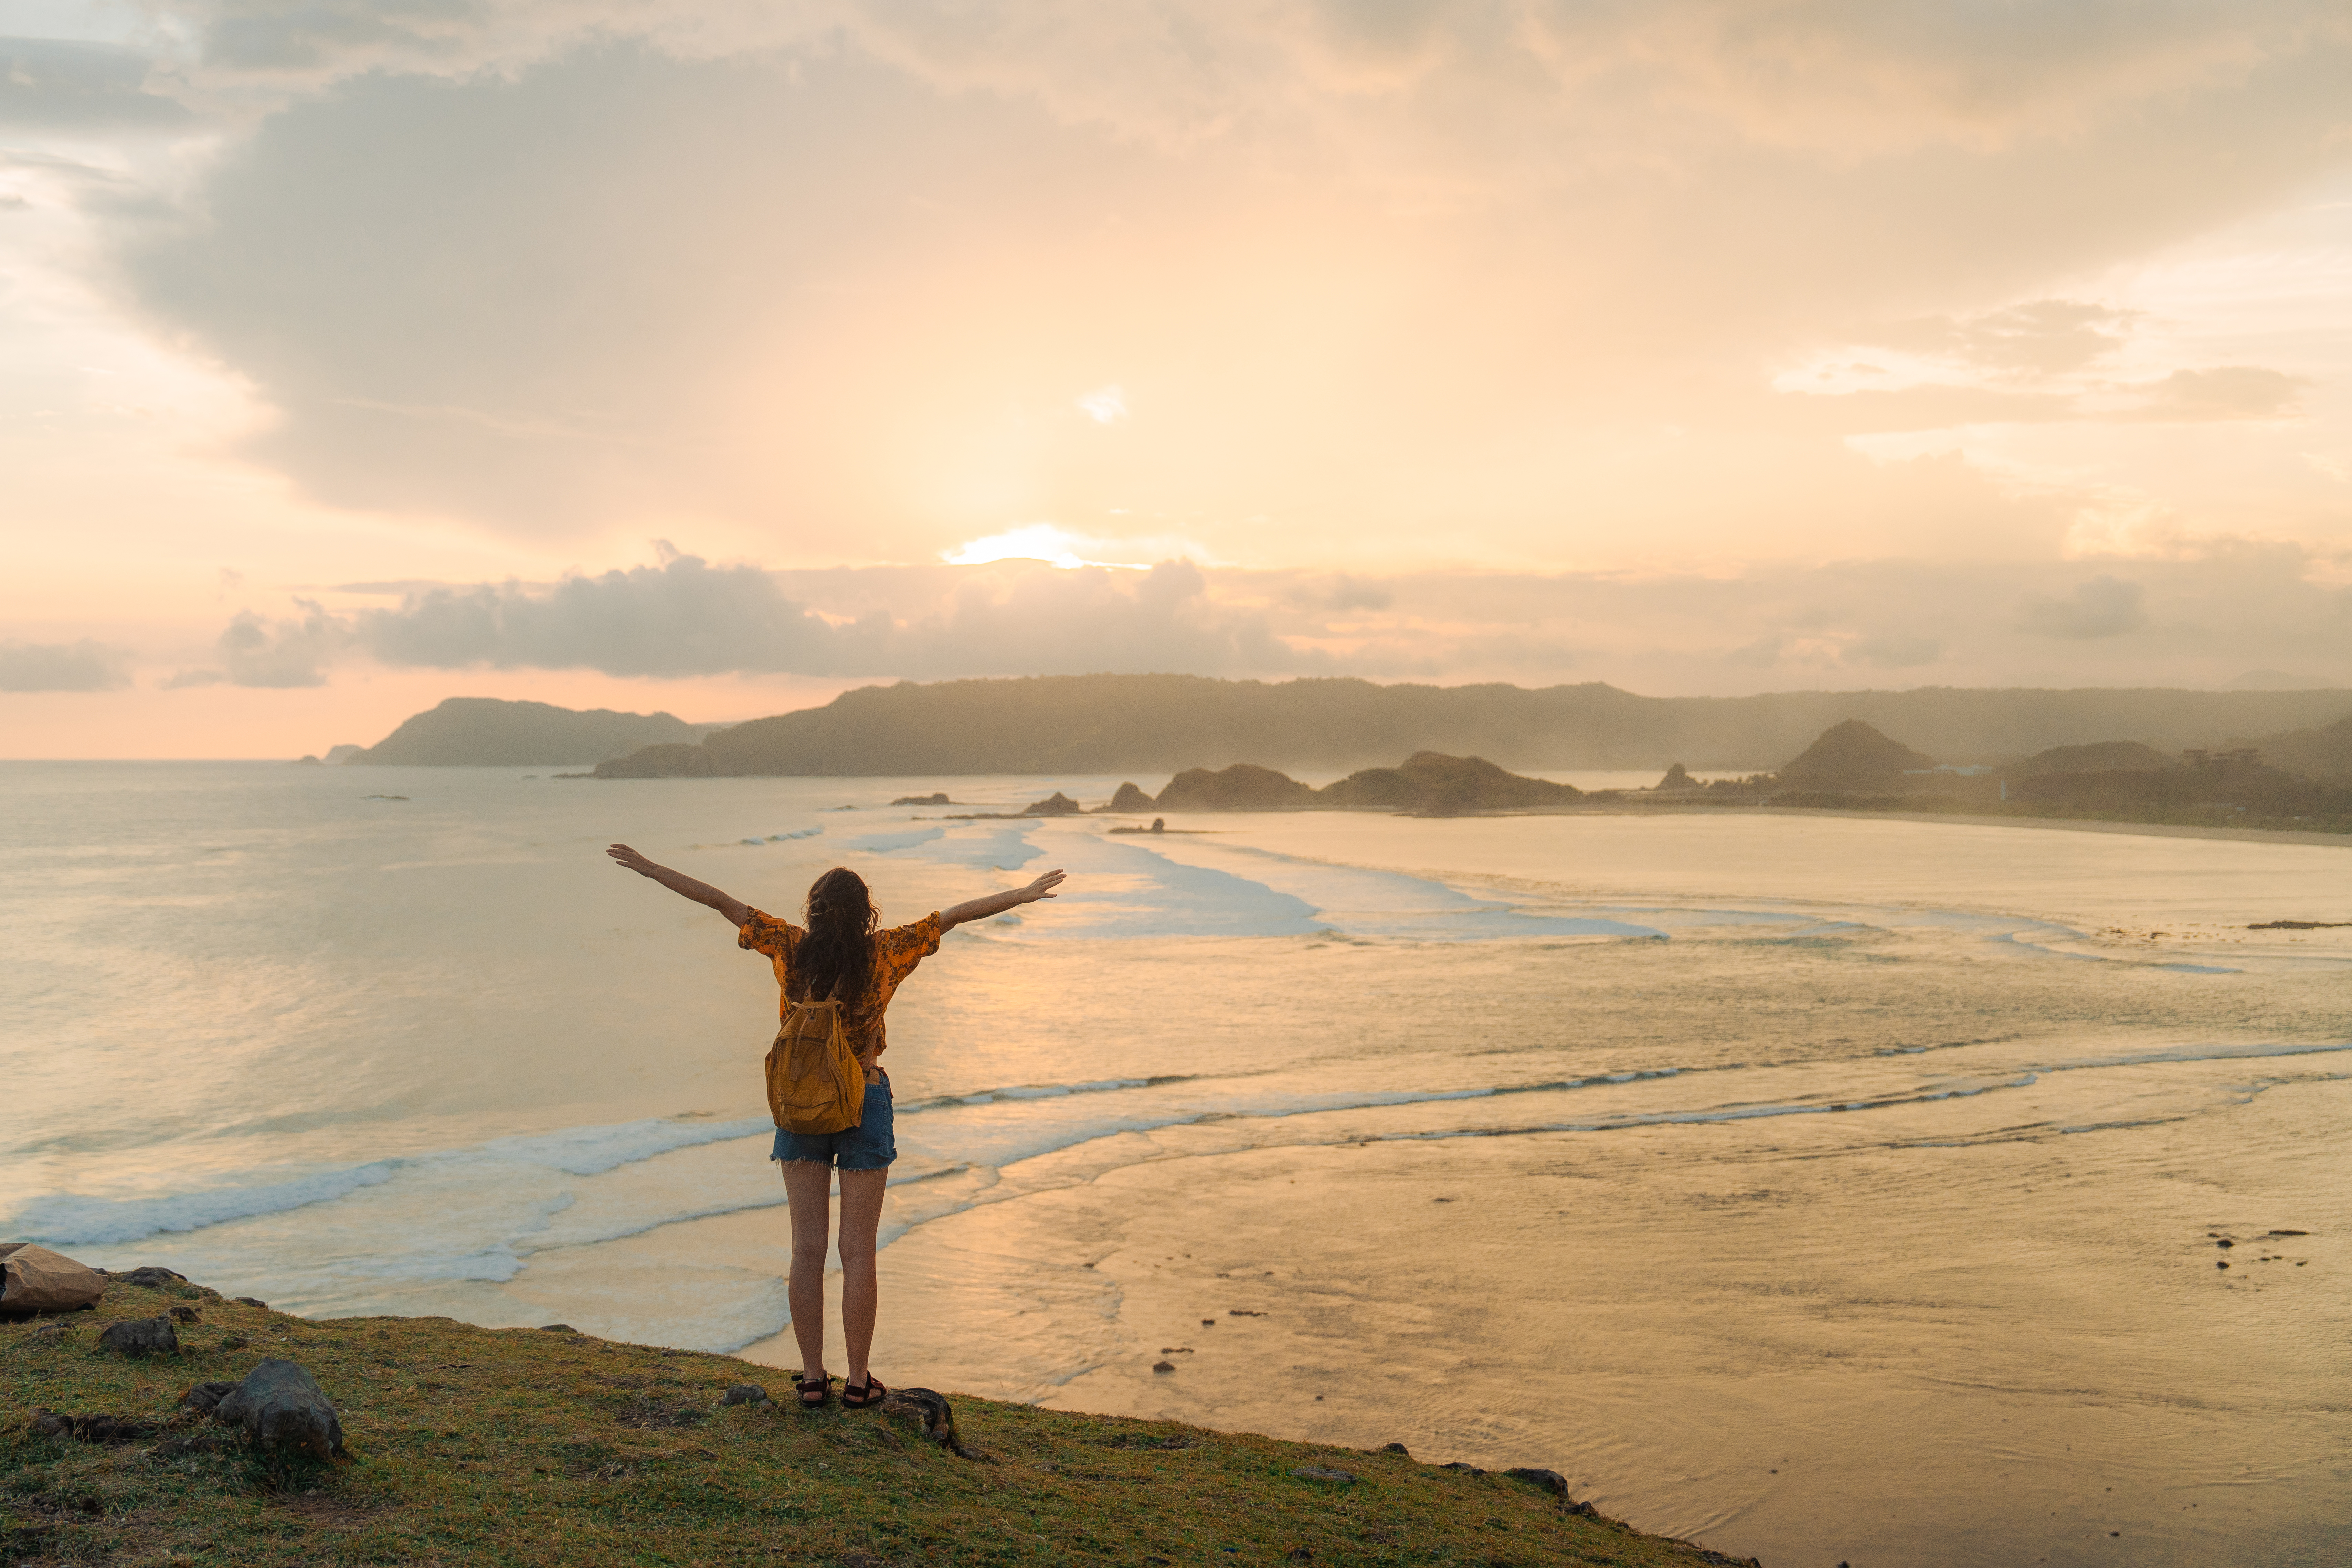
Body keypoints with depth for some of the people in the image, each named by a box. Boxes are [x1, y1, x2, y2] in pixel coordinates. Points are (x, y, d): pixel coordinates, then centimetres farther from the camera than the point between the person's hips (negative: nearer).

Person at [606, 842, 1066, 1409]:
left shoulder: (791, 948, -7)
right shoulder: (885, 954, -10)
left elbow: (719, 901, -3)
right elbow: (956, 915, -5)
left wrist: (647, 867, 4)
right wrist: (1024, 895, 2)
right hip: (863, 1106, -2)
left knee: (807, 1248, 7)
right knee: (858, 1251, 5)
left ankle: (812, 1378, 13)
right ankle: (859, 1380, 10)